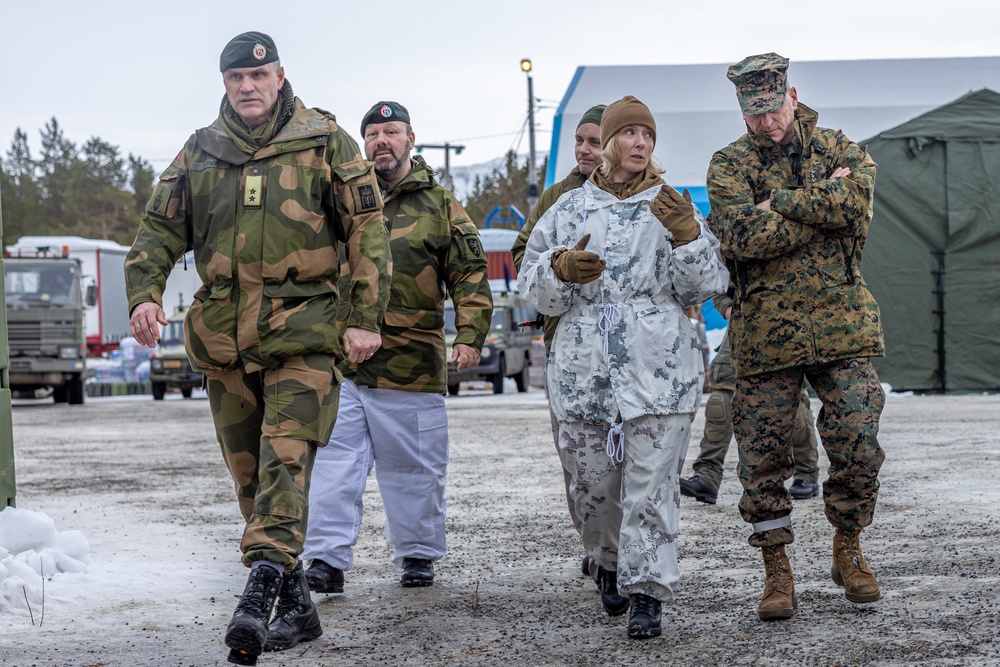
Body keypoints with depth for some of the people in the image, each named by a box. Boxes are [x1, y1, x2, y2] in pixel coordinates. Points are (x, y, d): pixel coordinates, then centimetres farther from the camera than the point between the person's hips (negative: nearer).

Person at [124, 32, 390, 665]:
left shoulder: (324, 140, 3)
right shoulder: (201, 150, 12)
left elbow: (367, 229, 1)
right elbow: (160, 228, 14)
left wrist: (365, 318, -5)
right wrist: (144, 295, -4)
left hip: (302, 330, -5)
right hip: (224, 336, 5)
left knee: (285, 460, -20)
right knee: (250, 475, 8)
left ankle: (262, 587, -31)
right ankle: (296, 607, 17)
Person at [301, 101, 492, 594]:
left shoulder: (439, 206, 7)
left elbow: (470, 277, 5)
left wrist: (469, 336, -7)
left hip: (412, 363, -1)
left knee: (413, 467, 8)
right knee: (334, 461, -6)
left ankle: (417, 554, 22)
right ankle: (327, 558, -5)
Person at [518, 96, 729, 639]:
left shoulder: (671, 207, 9)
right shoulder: (569, 210, 13)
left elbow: (704, 286, 1)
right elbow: (534, 288, 10)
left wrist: (686, 236, -15)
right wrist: (562, 269, -11)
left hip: (658, 369, -2)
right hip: (584, 367, 2)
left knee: (651, 484, -8)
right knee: (592, 481, 8)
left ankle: (646, 593, -5)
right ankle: (611, 563, 34)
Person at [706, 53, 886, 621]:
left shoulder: (839, 150, 8)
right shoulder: (729, 165, 3)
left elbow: (858, 203, -15)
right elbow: (743, 236, -15)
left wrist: (780, 201, -14)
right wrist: (822, 202, -12)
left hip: (841, 322, 1)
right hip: (766, 333, -1)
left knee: (858, 443, -2)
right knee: (763, 455, 1)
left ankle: (848, 550, 19)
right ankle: (777, 572, 13)